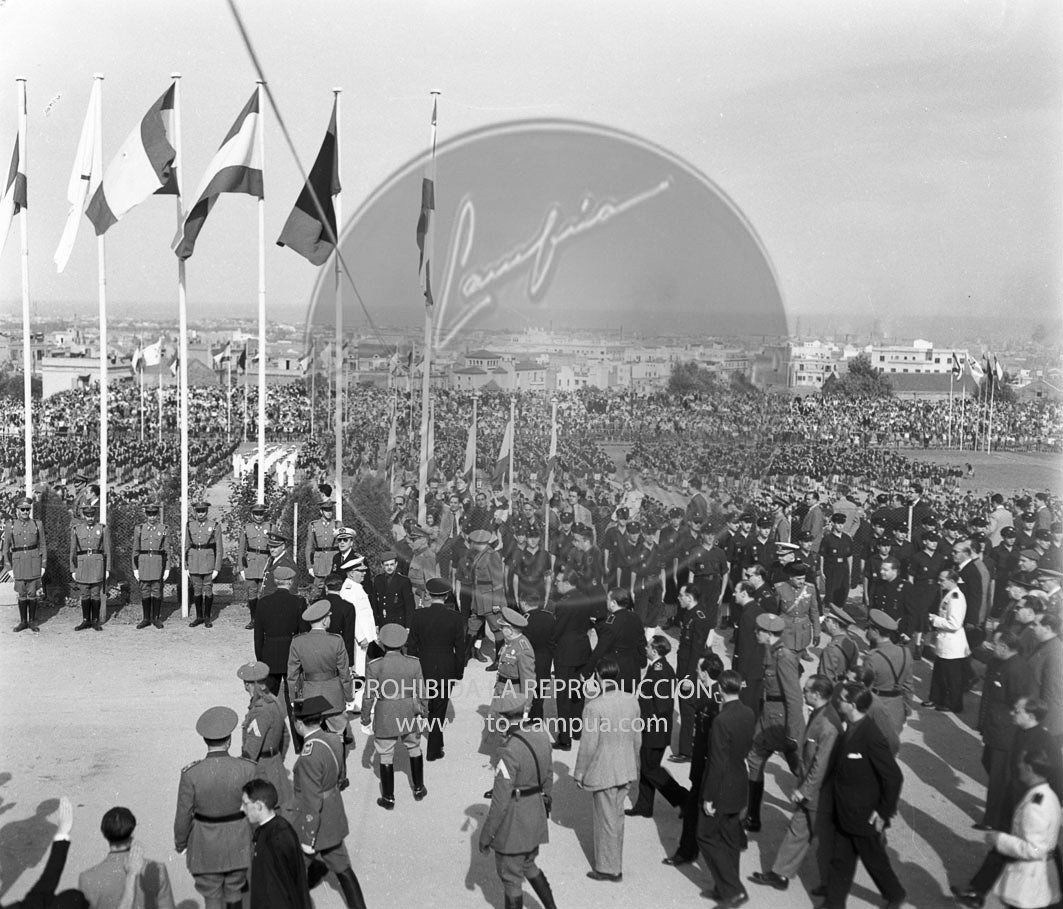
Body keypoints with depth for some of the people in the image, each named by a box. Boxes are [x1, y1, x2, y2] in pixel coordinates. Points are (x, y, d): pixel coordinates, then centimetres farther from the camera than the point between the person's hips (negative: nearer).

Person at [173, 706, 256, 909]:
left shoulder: (191, 774, -19)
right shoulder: (248, 769, -17)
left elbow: (184, 815, -9)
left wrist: (179, 843, 9)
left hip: (206, 846, -1)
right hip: (239, 844, 1)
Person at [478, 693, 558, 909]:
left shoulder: (509, 751, -29)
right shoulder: (541, 737, -5)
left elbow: (500, 800, -24)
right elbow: (547, 778, 10)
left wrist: (485, 835, -13)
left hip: (513, 822, -7)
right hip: (535, 816, 8)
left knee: (510, 877, 13)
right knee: (528, 865, 28)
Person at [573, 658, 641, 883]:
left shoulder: (594, 706, -23)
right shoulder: (632, 701, -5)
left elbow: (588, 745, -18)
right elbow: (637, 738, 5)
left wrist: (579, 773, -5)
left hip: (602, 772, -6)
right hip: (626, 770, 6)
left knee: (607, 820, 8)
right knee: (616, 816, 21)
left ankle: (609, 869, 21)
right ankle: (614, 863, 34)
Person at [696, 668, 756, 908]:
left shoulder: (722, 721, -26)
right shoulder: (749, 714, -2)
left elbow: (718, 763, -23)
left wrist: (709, 797, -16)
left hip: (722, 789, -8)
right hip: (740, 786, 8)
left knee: (707, 836, 5)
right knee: (729, 838, 17)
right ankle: (727, 889, 28)